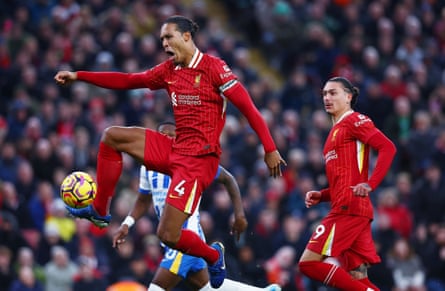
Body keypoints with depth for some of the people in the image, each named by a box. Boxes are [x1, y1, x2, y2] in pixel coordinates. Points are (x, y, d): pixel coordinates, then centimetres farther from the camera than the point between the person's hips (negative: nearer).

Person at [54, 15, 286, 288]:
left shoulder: (213, 66, -11)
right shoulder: (169, 70, 10)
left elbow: (248, 106, -12)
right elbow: (127, 81, 14)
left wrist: (270, 149, -17)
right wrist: (78, 76, 8)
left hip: (198, 159, -8)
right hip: (174, 150, 8)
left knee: (168, 235, -14)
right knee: (112, 136, 4)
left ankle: (213, 255, 16)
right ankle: (99, 211, 11)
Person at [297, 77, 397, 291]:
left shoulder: (354, 121, -2)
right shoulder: (336, 131, 25)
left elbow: (387, 147, -16)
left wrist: (370, 184, -23)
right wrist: (321, 196, 14)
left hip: (348, 208, -10)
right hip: (345, 208, 10)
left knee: (309, 263, -13)